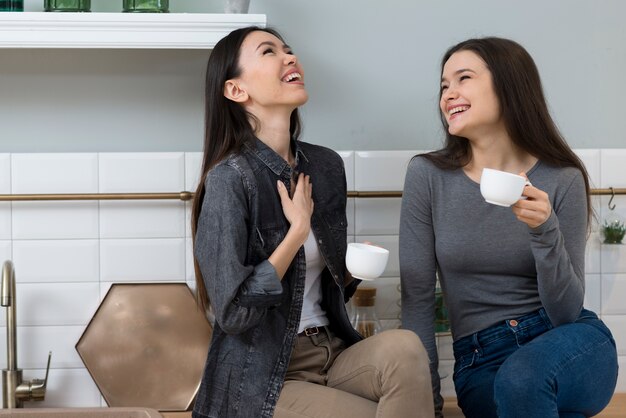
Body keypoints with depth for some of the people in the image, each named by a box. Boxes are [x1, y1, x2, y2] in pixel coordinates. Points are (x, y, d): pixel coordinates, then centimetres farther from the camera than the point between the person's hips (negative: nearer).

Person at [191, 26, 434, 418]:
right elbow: (233, 312, -21)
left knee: (404, 347, -24)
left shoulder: (326, 165, 6)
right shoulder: (230, 179, -15)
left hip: (331, 352, 6)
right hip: (263, 380, -5)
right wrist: (299, 228, -14)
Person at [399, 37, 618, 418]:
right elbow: (417, 297, -2)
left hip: (570, 348, -1)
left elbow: (567, 312, -7)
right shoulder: (428, 175, -4)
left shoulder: (562, 180, -5)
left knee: (522, 379, -35)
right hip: (481, 361, 1)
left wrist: (544, 230, -23)